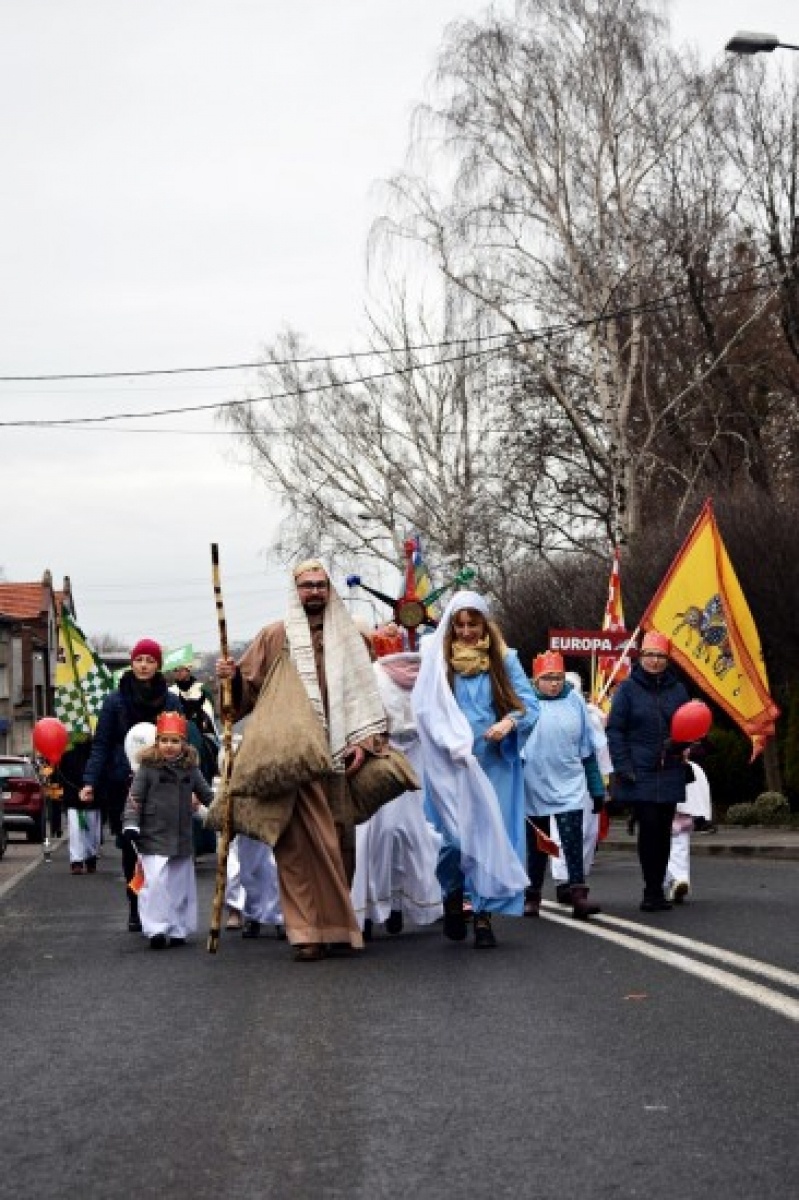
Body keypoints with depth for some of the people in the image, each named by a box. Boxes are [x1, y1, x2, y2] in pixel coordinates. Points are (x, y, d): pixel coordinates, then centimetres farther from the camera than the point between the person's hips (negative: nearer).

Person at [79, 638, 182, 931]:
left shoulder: (170, 702, 6)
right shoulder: (115, 701, 4)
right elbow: (101, 744, 2)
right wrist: (90, 781, -8)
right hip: (123, 786, 0)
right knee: (131, 849, 4)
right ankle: (135, 909, 13)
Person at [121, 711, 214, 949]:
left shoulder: (191, 769, 7)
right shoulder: (148, 768, -4)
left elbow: (206, 795, 18)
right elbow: (135, 798, -4)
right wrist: (130, 825, -13)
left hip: (182, 838, 4)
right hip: (154, 838, -4)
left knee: (181, 884, 10)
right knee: (155, 883, -12)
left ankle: (178, 929, 20)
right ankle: (156, 929, -7)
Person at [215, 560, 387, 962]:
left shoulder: (347, 637, 15)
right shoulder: (275, 635, 9)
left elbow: (362, 691, 11)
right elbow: (249, 686, 9)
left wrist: (362, 740, 0)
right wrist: (232, 676, -13)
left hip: (337, 756, 3)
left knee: (341, 839, 3)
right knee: (300, 841, -8)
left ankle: (338, 920, 15)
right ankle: (308, 930, -7)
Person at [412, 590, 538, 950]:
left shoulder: (504, 659, 5)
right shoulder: (437, 660, 4)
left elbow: (530, 703, 2)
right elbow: (424, 709, 2)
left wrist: (509, 722, -19)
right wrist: (452, 743, -11)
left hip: (494, 766, 1)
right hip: (451, 767, -1)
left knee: (489, 835, -3)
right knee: (456, 835, -6)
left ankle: (484, 915, 4)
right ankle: (453, 897, 20)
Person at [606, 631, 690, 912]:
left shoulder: (677, 689, 9)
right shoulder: (628, 689, 0)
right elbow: (614, 729, -3)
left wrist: (680, 742, -10)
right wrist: (622, 766, -11)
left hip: (669, 773, 3)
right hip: (639, 773, -3)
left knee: (663, 831, 5)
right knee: (649, 827, -10)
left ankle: (656, 890, 15)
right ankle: (653, 890, -4)